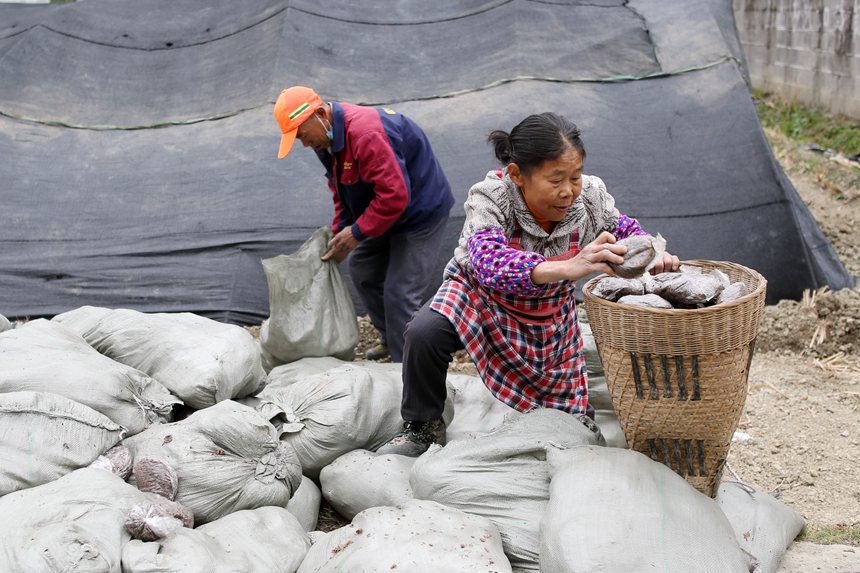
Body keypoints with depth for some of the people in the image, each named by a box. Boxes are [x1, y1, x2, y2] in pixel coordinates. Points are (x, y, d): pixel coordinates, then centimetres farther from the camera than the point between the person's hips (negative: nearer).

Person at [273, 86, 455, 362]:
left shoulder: (366, 135, -33)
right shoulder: (327, 137, -1)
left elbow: (394, 195, -34)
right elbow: (340, 190, 12)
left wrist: (357, 232, -25)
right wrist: (340, 233, 2)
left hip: (420, 213, -10)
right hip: (386, 213, 10)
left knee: (400, 293, -11)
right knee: (362, 270, 17)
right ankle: (389, 339, 34)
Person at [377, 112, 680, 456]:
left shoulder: (591, 196, -22)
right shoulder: (488, 198, -33)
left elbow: (622, 228, 1)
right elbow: (488, 262, -53)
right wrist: (566, 267, -69)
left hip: (549, 314, 4)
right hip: (481, 295, -3)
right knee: (425, 334, -35)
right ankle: (423, 427, -7)